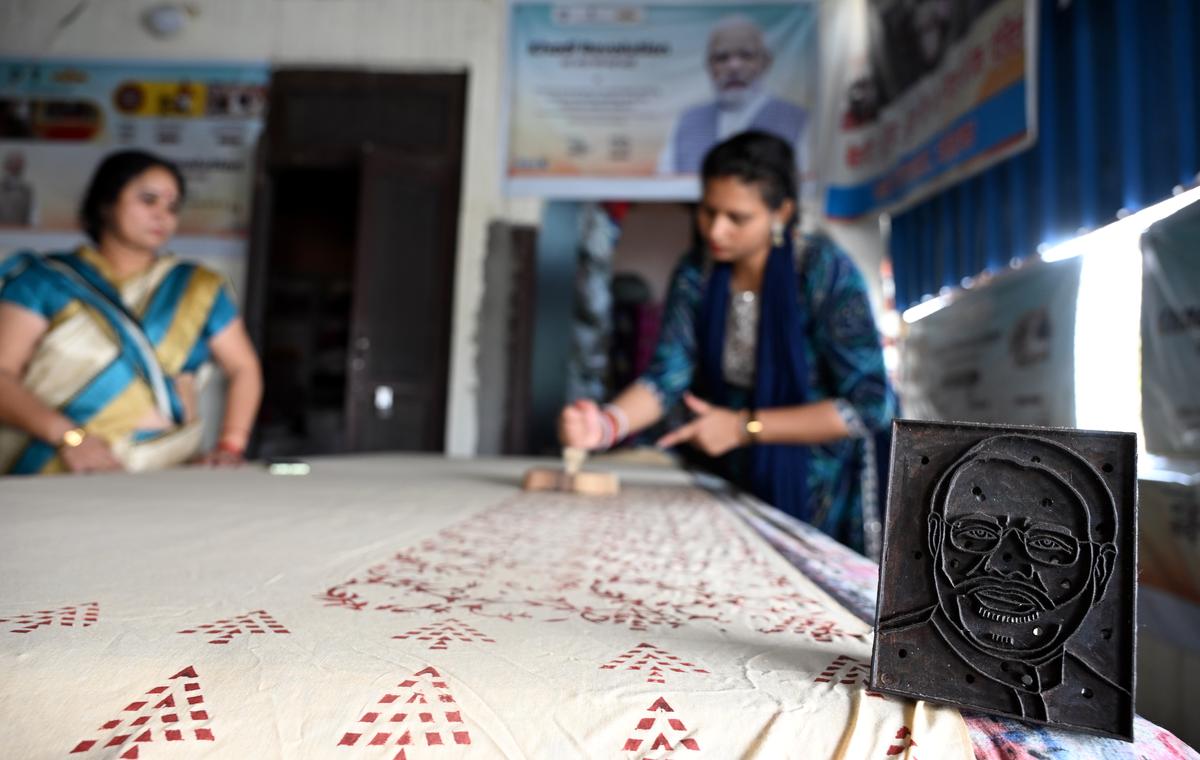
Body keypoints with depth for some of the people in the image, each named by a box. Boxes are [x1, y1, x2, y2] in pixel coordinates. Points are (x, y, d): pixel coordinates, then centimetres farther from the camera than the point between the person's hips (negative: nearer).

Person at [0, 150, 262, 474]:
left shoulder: (199, 288, 12)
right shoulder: (45, 280, 7)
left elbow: (243, 367, 11)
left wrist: (230, 445, -3)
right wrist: (68, 435, -16)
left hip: (167, 474, 1)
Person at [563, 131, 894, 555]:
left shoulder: (824, 270, -18)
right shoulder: (696, 274, -6)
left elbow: (869, 404, -21)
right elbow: (667, 376, -13)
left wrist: (743, 427, -24)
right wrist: (607, 423, -33)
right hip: (732, 484, 4)